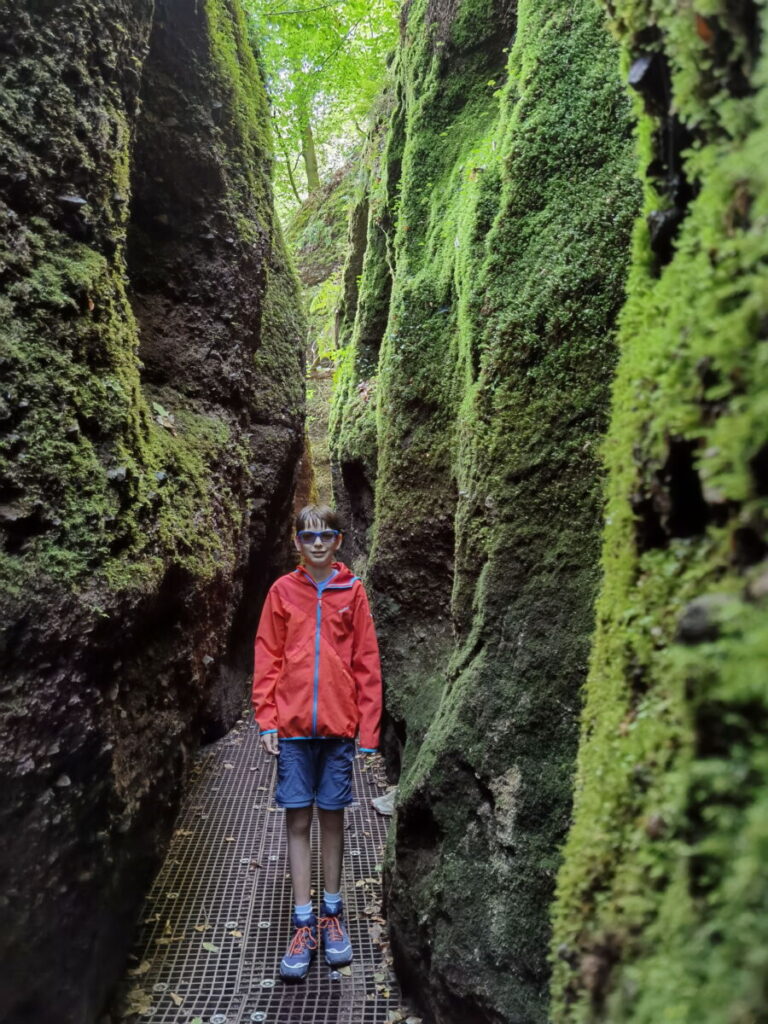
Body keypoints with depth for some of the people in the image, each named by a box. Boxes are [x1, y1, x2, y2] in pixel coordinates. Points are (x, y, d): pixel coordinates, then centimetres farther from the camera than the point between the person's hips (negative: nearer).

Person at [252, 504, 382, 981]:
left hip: (338, 726, 0)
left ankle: (332, 914, 28)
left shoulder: (353, 592, 1)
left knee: (332, 817, 12)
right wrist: (267, 719, -4)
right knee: (298, 821, 6)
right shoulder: (282, 591, 2)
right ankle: (304, 925, 18)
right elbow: (267, 659, 2)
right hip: (292, 727, 0)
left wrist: (368, 730, -2)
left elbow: (367, 663, 1)